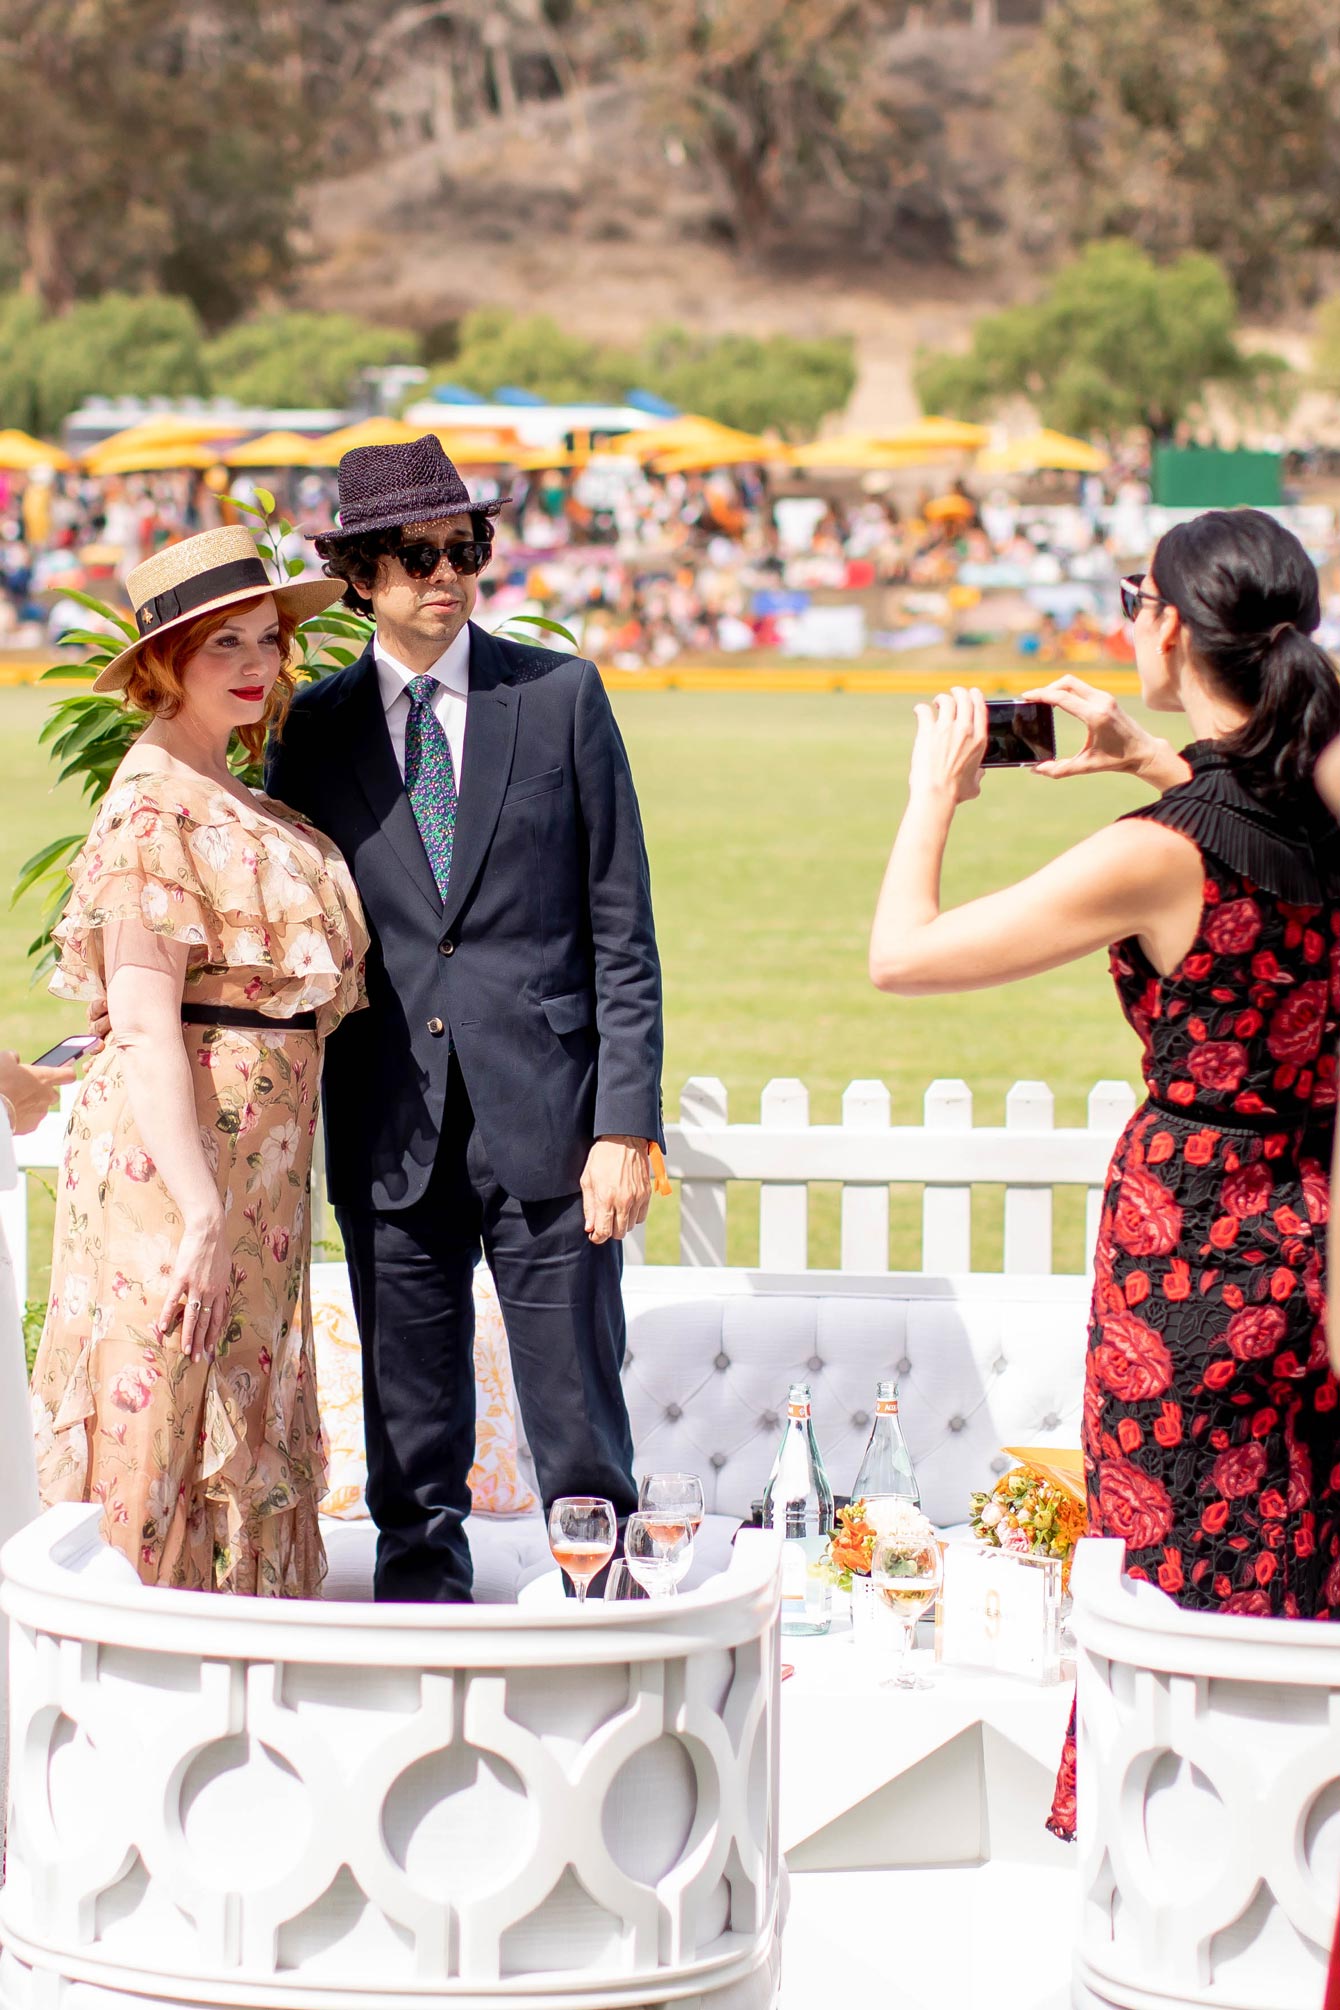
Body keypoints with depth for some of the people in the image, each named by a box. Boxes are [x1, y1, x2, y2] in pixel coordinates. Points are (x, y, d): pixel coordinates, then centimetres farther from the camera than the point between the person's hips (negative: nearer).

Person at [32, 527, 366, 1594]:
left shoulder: (230, 800, 14)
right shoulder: (153, 808, -14)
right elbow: (144, 1027, -20)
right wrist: (202, 1214, -25)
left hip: (254, 1167, 9)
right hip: (176, 1158, -9)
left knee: (244, 1453, 13)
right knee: (164, 1438, -5)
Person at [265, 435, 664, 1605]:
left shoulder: (561, 697, 3)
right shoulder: (314, 728, 7)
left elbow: (622, 929, 1)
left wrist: (627, 1124, -6)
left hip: (545, 1120, -2)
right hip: (391, 1138, 2)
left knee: (580, 1433, 1)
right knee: (412, 1455, 8)